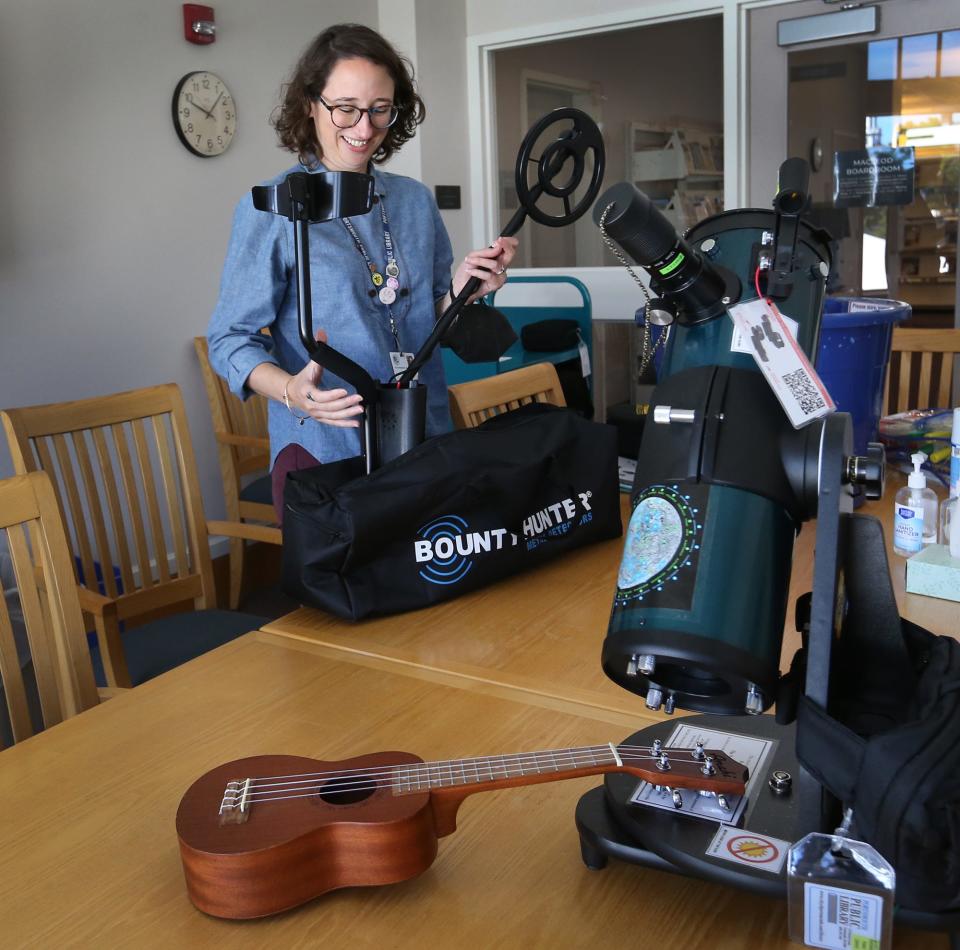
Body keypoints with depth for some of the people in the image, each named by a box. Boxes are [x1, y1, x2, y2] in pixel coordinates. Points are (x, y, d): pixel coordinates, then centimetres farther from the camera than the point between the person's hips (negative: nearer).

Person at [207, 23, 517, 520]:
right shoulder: (270, 209, -6)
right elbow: (231, 338, -6)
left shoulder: (416, 201, 7)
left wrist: (460, 289, -7)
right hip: (324, 453, -4)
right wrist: (291, 391, -25)